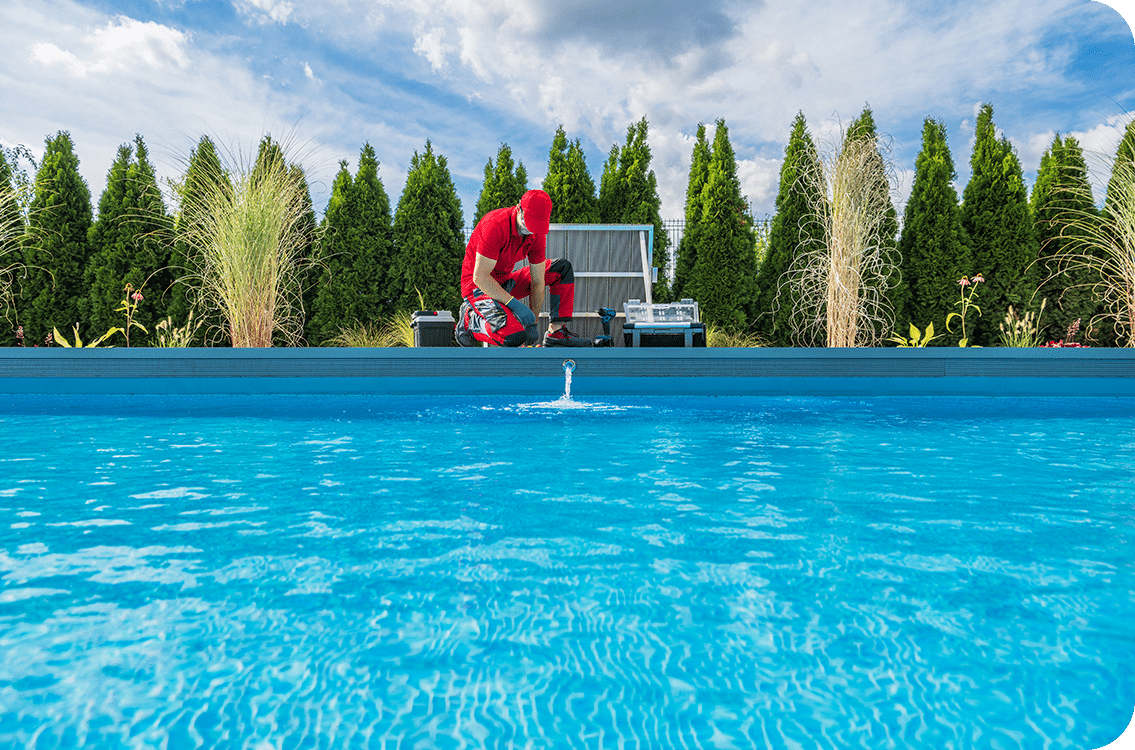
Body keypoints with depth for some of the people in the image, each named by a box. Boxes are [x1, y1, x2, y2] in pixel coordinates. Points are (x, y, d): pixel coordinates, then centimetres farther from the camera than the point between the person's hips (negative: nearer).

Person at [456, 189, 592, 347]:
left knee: (562, 267, 3)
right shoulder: (496, 225, -27)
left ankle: (556, 332, -2)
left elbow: (537, 282, -2)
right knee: (515, 337, -32)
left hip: (506, 283, 8)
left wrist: (532, 322, -9)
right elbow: (480, 277, -28)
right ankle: (470, 321, -4)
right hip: (479, 287, -8)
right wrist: (514, 304, -31)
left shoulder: (537, 233, -5)